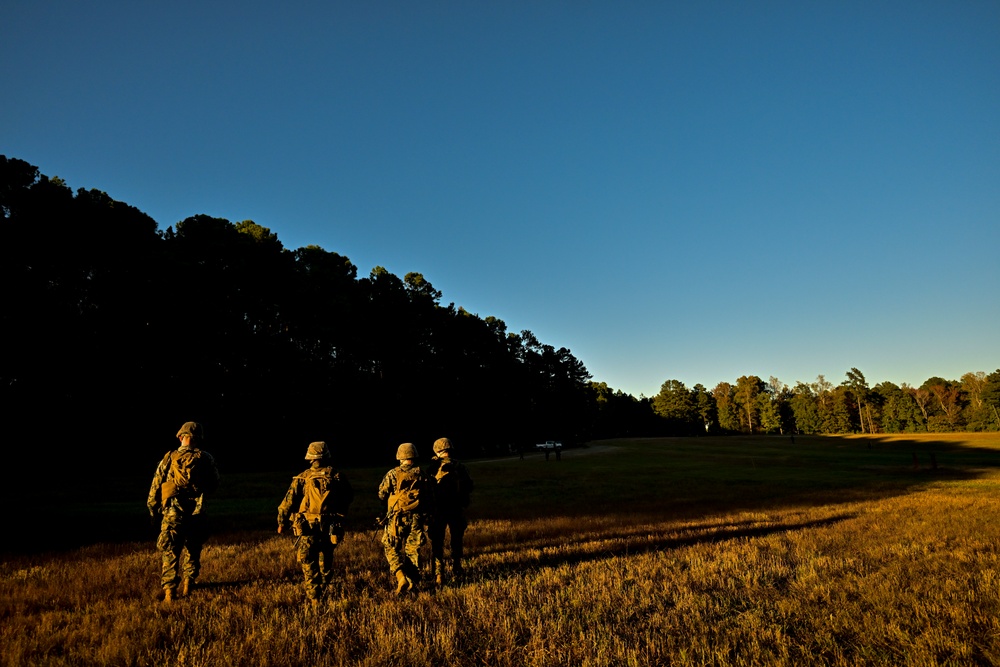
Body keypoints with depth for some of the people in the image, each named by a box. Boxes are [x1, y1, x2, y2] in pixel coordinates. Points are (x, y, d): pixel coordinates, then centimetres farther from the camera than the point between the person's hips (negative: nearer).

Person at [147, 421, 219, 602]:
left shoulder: (170, 458, -2)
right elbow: (214, 484, 9)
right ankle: (187, 584, 19)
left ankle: (169, 592, 5)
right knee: (193, 551, 18)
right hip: (197, 513, 1)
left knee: (171, 553, 8)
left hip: (172, 513, 0)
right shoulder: (206, 459, -2)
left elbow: (156, 485, 2)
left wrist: (153, 509, 14)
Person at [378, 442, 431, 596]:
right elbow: (428, 497, 7)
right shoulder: (421, 475, 1)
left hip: (396, 519, -2)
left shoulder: (393, 474, -7)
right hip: (416, 519, 3)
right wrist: (424, 514, 23)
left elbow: (381, 494, -1)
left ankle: (401, 577, -10)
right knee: (413, 550, 12)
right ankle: (413, 582, 14)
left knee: (391, 549, 8)